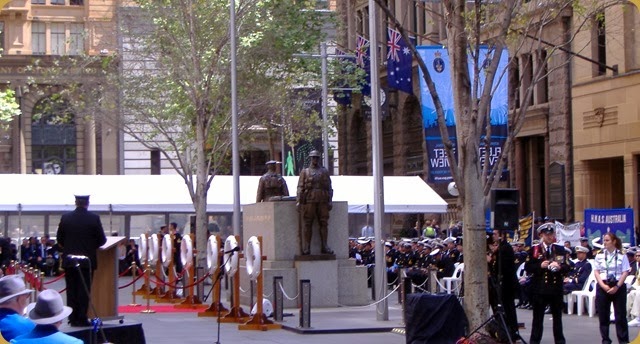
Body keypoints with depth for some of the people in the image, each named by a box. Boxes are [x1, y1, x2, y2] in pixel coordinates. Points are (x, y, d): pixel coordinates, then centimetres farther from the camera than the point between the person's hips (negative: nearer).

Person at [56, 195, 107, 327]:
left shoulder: (65, 218, -1)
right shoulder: (94, 218, -8)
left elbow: (59, 239, 4)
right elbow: (101, 240, -4)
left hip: (69, 260, 2)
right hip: (87, 260, -2)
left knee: (71, 290, 8)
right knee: (84, 290, 1)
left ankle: (73, 318, 8)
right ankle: (81, 318, -2)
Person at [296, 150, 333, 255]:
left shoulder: (324, 171, 15)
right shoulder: (305, 172, 10)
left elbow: (329, 187, 12)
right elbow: (300, 187, 3)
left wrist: (330, 201, 2)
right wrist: (299, 201, -7)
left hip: (322, 202, 2)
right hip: (309, 201, -2)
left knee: (324, 223, 0)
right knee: (307, 224, -3)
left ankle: (324, 247, 3)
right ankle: (306, 248, -4)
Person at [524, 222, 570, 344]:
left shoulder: (560, 249, 9)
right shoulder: (534, 250, 3)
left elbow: (567, 267, 7)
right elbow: (527, 267, -1)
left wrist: (559, 267, -14)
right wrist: (540, 266, -16)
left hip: (556, 288, 2)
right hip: (539, 288, -2)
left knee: (557, 316, 9)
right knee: (538, 317, 3)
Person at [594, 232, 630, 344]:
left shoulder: (622, 256, -2)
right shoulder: (599, 256, 5)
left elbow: (625, 272, -4)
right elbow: (596, 272, 4)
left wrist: (617, 287, -13)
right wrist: (603, 285, -9)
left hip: (618, 287, -2)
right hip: (603, 287, 2)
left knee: (620, 314, -1)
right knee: (603, 315, 4)